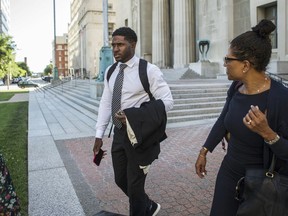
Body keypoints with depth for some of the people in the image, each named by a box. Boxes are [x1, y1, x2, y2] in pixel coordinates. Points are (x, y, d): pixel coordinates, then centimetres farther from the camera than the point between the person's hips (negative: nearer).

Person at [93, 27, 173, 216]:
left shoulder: (149, 70, -13)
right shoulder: (110, 72, 7)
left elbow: (167, 101, -16)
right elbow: (105, 103, 9)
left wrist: (134, 117, -25)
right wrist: (99, 135, 7)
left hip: (139, 134, -7)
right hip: (119, 133, 7)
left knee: (134, 185, 6)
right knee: (121, 180, 20)